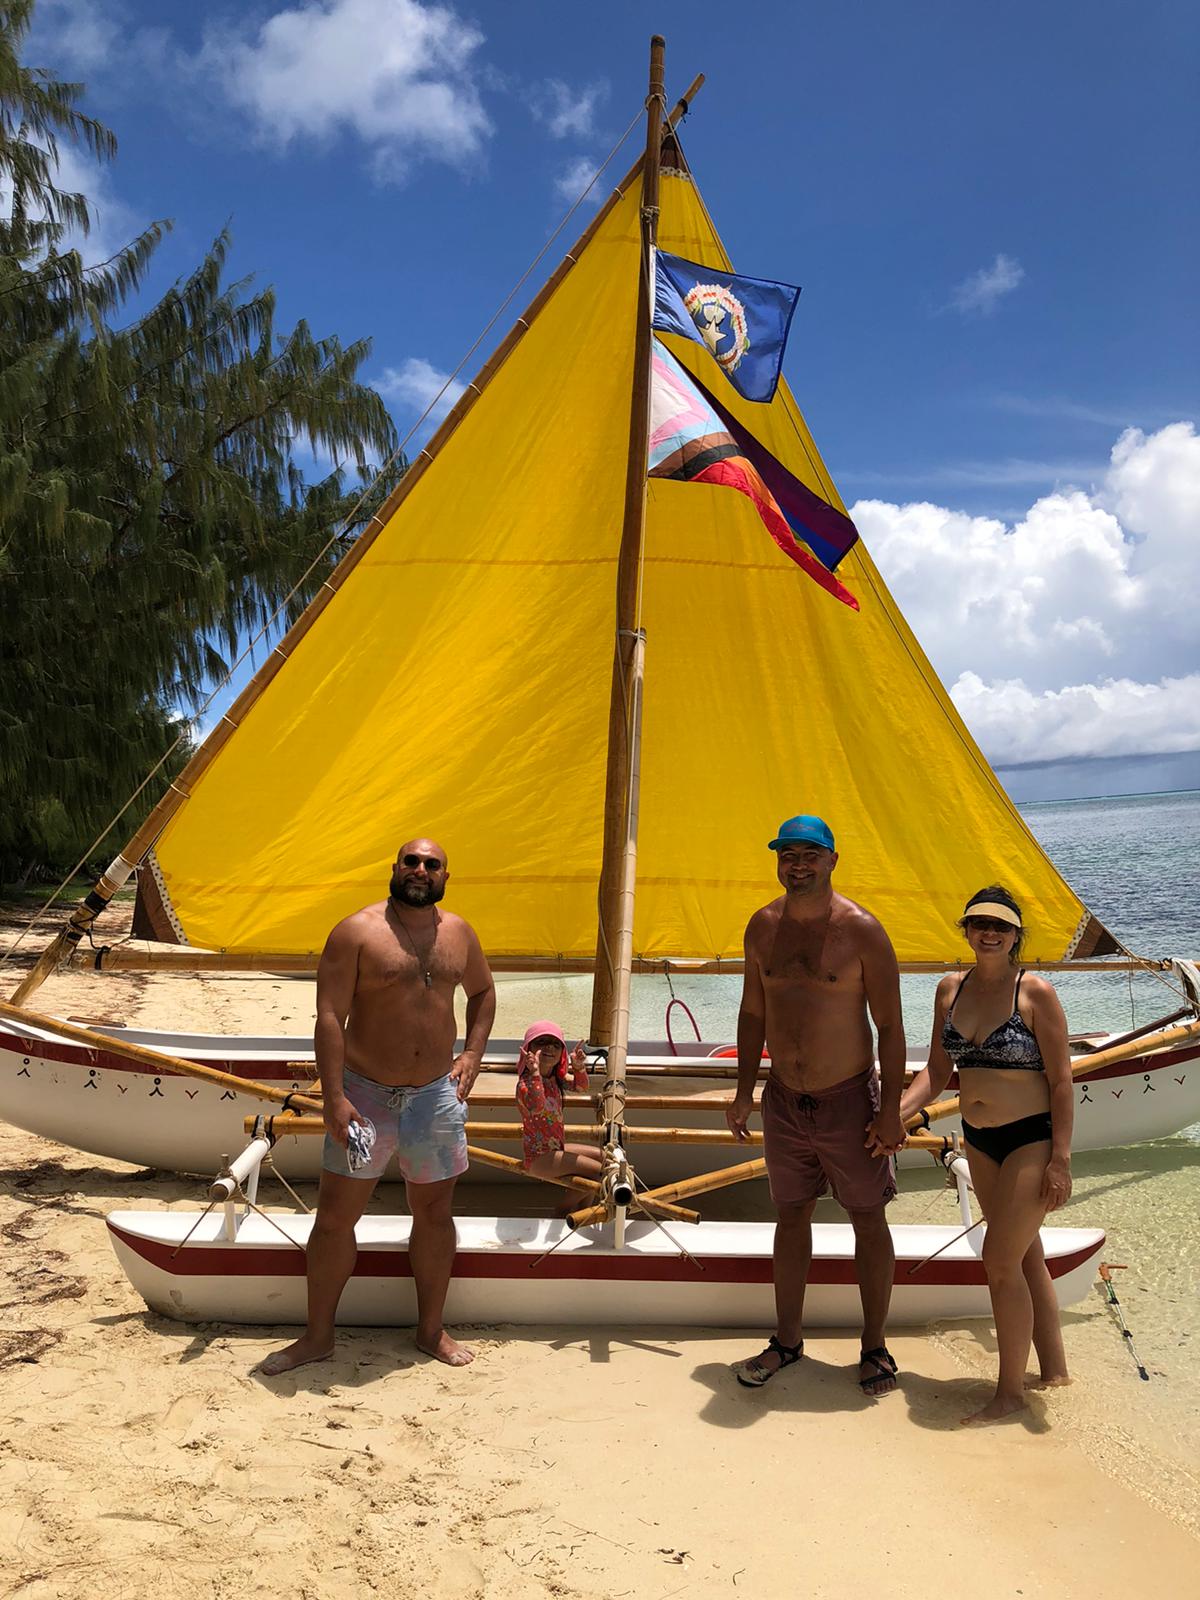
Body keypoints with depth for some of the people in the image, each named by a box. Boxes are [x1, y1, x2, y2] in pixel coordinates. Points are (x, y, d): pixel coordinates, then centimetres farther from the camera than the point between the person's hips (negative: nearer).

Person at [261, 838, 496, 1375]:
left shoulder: (458, 932, 5)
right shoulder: (356, 932, -10)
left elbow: (483, 992, 22)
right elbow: (329, 1017, -14)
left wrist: (472, 1053, 9)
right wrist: (334, 1097, -20)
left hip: (436, 1094, 4)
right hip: (365, 1094, -3)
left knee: (434, 1213, 13)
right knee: (334, 1217, 5)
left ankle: (431, 1330, 30)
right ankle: (317, 1335, 23)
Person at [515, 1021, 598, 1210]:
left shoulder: (555, 1078, 4)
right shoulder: (526, 1083, -23)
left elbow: (580, 1087, 7)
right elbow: (536, 1108, -42)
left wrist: (579, 1068, -13)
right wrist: (535, 1073, -52)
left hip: (556, 1149, 10)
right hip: (538, 1157, -10)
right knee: (598, 1172, -14)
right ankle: (564, 1209, 5)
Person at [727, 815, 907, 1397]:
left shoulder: (861, 930, -14)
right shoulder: (763, 927, 0)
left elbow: (890, 1026, -10)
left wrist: (890, 1109, -12)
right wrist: (744, 1090, 8)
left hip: (849, 1099, -4)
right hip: (784, 1101, 4)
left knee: (868, 1220, 8)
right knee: (791, 1216, 14)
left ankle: (874, 1346, 24)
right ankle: (786, 1340, 29)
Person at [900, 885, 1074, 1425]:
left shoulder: (1035, 993, -13)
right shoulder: (950, 990, 3)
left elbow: (1061, 1080, -12)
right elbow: (937, 1071, 6)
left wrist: (1060, 1160, -15)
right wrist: (895, 1114, -9)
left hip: (1032, 1138, -6)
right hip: (979, 1141, 6)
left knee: (1000, 1260, -6)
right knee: (1024, 1257, 17)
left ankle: (1010, 1390, 10)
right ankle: (1054, 1369, 33)